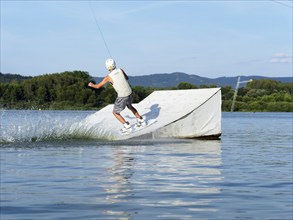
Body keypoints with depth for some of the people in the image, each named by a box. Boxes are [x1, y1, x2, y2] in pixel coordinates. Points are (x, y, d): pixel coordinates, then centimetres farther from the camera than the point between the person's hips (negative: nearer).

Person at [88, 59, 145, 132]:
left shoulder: (108, 77, -12)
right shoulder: (120, 70, -2)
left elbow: (98, 86, -1)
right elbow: (127, 78, 20)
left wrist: (91, 85, 19)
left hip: (122, 97, -5)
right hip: (130, 93, 5)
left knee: (115, 112, 16)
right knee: (130, 106, 35)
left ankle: (127, 126, 10)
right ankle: (141, 121, 38)